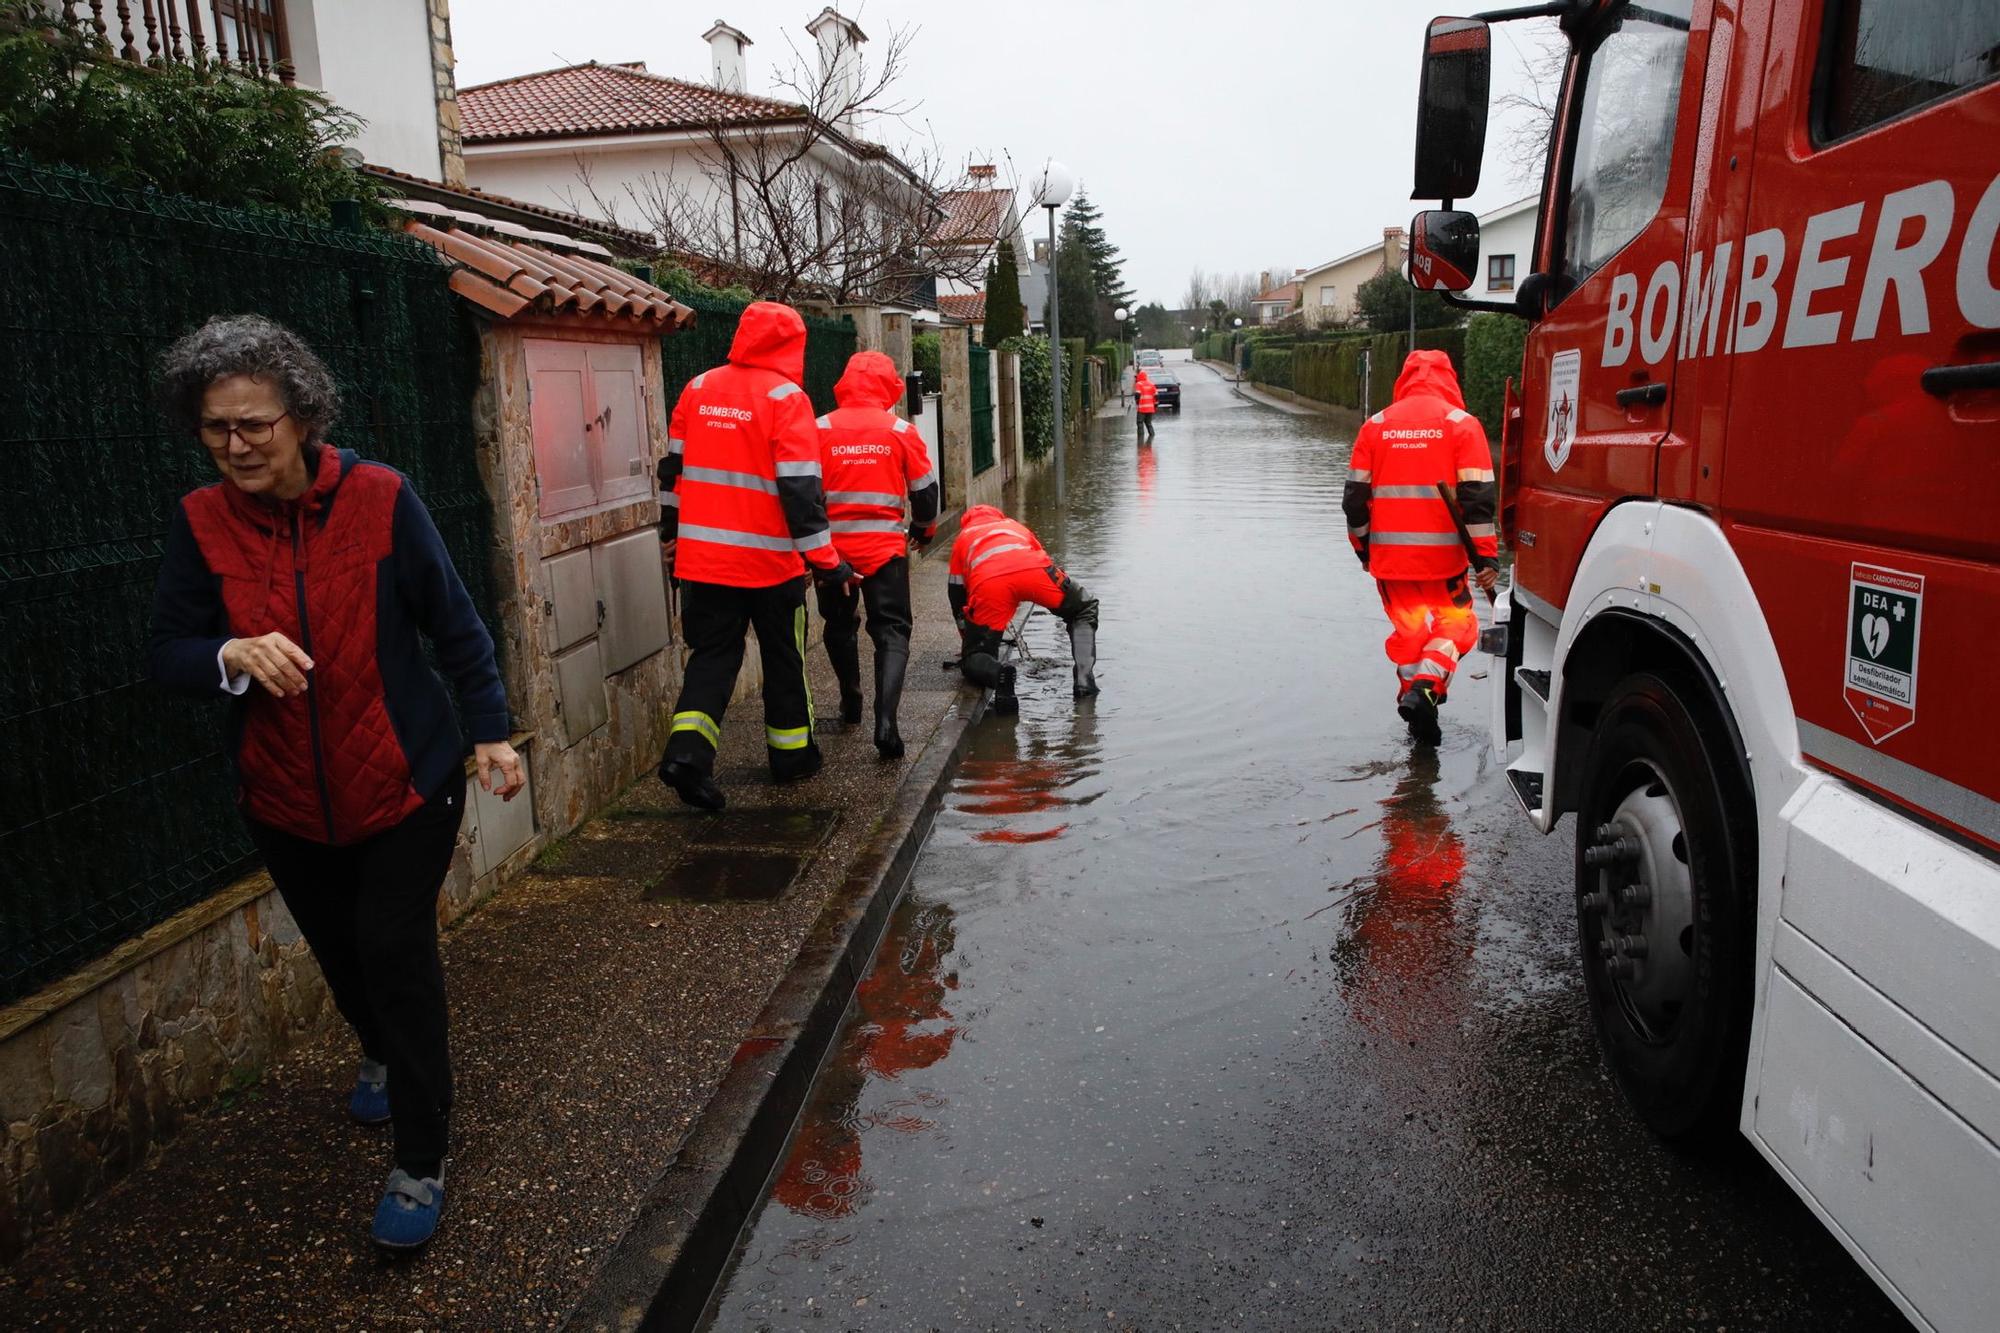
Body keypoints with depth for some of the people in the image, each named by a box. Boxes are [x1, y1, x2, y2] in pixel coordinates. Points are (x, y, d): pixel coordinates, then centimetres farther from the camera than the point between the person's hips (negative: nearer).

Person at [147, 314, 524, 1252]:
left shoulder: (379, 497, -13)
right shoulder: (200, 521, -7)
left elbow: (454, 625, -6)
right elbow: (165, 654, -5)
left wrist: (490, 729, -8)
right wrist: (232, 656, -27)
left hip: (403, 785, -3)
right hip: (285, 799, 4)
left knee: (395, 953, -4)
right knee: (339, 949, 21)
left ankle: (420, 1166, 14)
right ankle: (384, 1058, 54)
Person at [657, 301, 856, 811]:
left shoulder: (698, 388, 6)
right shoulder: (785, 397, -11)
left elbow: (674, 465, 14)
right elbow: (800, 486, -16)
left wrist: (672, 532, 27)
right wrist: (825, 560, -10)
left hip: (702, 555, 4)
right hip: (769, 559, -4)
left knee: (712, 654, 12)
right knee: (783, 656, 13)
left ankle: (687, 749, -6)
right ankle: (791, 753, 25)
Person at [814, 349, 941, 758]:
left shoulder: (819, 429, -3)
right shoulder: (901, 431, -2)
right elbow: (925, 489, 6)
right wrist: (924, 529, 25)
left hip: (832, 546, 1)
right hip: (885, 547, -1)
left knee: (839, 624, 22)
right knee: (891, 630, 2)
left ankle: (851, 702, 37)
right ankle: (885, 721, -16)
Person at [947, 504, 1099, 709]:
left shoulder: (962, 539, 39)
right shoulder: (1015, 525, 42)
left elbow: (957, 597, 39)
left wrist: (968, 638, 51)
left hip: (988, 583, -1)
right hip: (1032, 570, 1)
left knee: (974, 656, 14)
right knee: (1084, 610, 27)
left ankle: (999, 674, -21)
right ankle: (1084, 677, 9)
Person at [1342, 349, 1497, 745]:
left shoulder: (1376, 425, 5)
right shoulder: (1461, 424, -3)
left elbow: (1355, 494, 6)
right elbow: (1477, 496, -9)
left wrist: (1362, 546, 17)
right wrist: (1486, 556, -7)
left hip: (1389, 555, 3)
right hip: (1443, 554, -3)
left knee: (1407, 628, 17)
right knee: (1456, 624, 12)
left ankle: (1414, 695, 22)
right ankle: (1426, 687, -8)